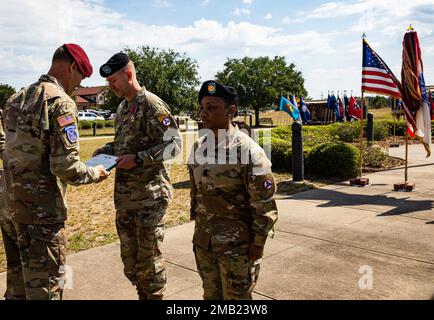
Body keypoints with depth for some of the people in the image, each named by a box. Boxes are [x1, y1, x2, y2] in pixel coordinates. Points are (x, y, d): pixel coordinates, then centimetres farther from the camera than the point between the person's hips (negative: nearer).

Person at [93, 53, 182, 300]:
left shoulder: (152, 105, -13)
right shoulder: (123, 107, 14)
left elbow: (174, 145, -16)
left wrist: (138, 158, -21)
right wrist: (106, 150, 7)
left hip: (150, 195, -8)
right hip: (124, 194, 9)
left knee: (149, 256, 3)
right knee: (129, 256, 17)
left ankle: (155, 296, 22)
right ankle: (143, 295, 34)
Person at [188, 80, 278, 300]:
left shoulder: (249, 151, -18)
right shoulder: (198, 147, 2)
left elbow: (264, 204, -14)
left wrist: (258, 242, -12)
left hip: (237, 243, -6)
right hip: (203, 239, 6)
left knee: (236, 296, 10)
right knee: (210, 294, 20)